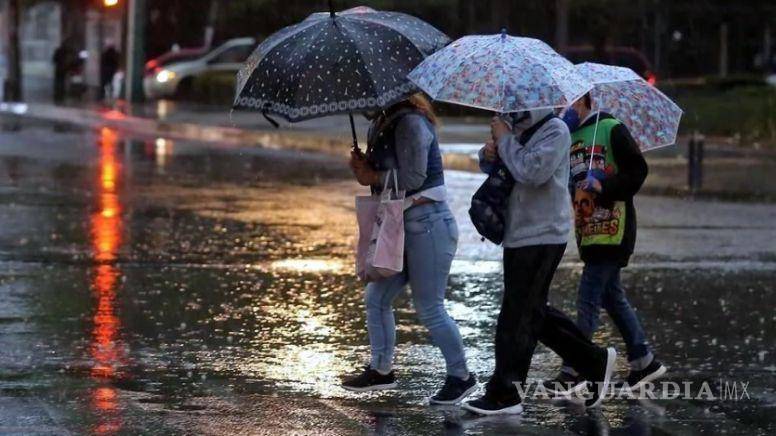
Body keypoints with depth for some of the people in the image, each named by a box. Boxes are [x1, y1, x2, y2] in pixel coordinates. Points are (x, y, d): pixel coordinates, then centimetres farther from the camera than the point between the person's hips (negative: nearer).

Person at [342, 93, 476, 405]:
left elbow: (413, 177, -23)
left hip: (428, 225, -10)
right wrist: (364, 166, -5)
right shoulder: (384, 124, 13)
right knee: (376, 298, 13)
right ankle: (381, 370, 24)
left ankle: (461, 377, 7)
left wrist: (373, 177, -12)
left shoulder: (411, 122, -17)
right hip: (402, 226, 10)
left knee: (430, 309, -5)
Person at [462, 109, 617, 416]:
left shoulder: (554, 130, -13)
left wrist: (505, 139, -16)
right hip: (518, 235, 10)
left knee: (517, 316, -5)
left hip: (541, 237, -10)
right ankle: (596, 362, 25)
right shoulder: (517, 127, 14)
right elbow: (491, 166, 24)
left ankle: (504, 395, 2)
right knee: (534, 313, 15)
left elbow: (533, 172, -27)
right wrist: (489, 154, 0)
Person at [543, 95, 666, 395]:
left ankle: (574, 370, -4)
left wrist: (605, 186, -21)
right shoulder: (567, 137, 13)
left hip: (612, 231, -8)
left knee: (588, 301, -8)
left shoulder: (611, 130, -8)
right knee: (612, 297, 12)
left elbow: (637, 170, -9)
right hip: (587, 232, 8)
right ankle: (644, 361, 21)